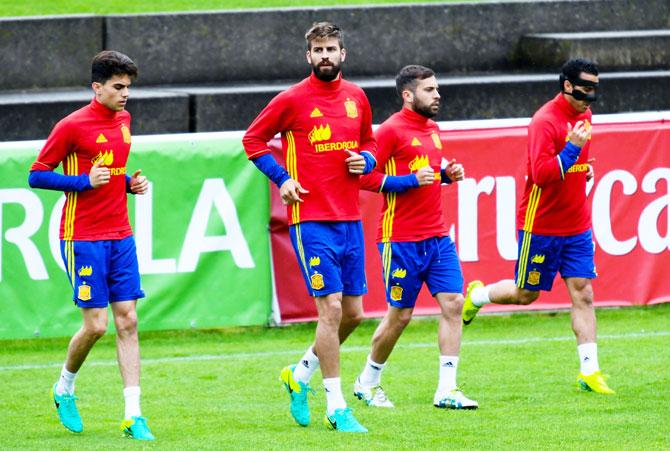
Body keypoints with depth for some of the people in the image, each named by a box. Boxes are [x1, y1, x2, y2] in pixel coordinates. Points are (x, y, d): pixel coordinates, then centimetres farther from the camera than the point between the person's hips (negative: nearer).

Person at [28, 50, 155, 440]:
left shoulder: (123, 120, 11)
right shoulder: (72, 126, -10)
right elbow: (37, 175, -7)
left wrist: (131, 183, 8)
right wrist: (84, 181, -17)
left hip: (121, 238, 6)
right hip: (83, 238, -6)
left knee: (127, 321, -1)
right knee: (95, 324, -7)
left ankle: (134, 416, -3)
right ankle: (64, 389, 21)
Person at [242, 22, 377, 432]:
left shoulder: (357, 97, 9)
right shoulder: (292, 99, -5)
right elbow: (253, 139, 4)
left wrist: (365, 160, 1)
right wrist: (281, 178, -6)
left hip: (350, 219, 6)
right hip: (311, 219, -6)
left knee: (353, 313, 9)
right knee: (331, 308, -10)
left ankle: (300, 375, 31)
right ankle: (337, 409, -3)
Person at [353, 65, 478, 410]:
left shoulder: (432, 130, 14)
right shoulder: (392, 130, -10)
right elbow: (366, 177, -13)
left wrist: (448, 174, 8)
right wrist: (411, 180, -20)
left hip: (437, 236, 7)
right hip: (401, 239, -7)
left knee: (453, 304, -4)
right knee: (400, 315, 1)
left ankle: (446, 390, -3)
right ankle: (367, 383, 22)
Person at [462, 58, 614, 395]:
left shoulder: (583, 115, 8)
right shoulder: (544, 121, -19)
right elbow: (541, 173, -27)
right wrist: (572, 148, -32)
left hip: (577, 225, 7)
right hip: (541, 225, -7)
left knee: (583, 293, -1)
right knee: (526, 294, 7)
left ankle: (589, 371, -1)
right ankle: (476, 295, 36)